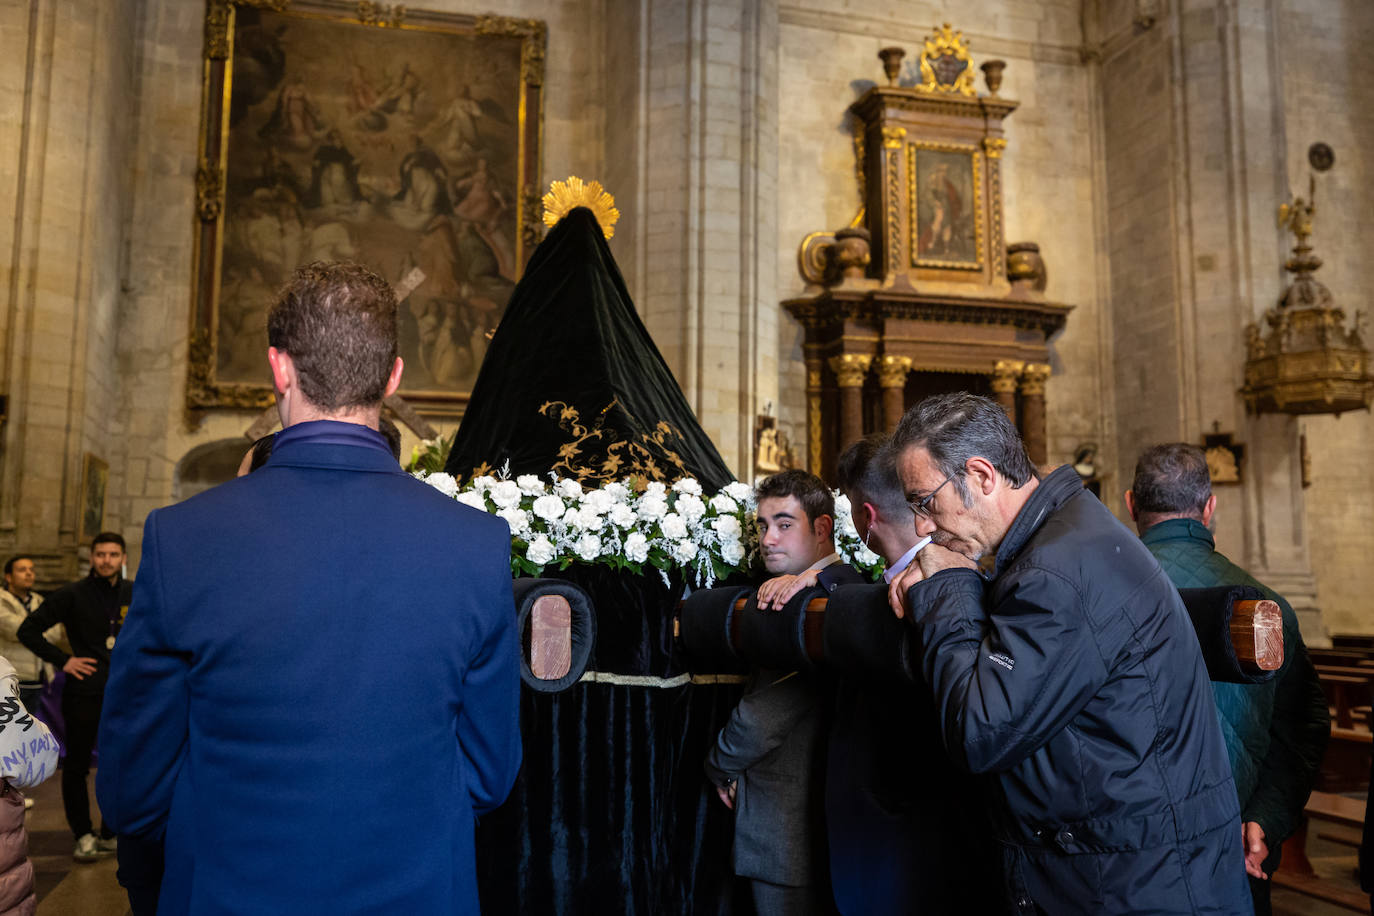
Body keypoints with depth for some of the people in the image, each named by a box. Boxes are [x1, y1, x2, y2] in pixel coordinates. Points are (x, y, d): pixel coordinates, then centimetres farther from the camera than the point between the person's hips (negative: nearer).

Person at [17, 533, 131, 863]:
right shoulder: (72, 595, -5)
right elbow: (28, 630, -3)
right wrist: (62, 660, -9)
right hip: (83, 695, -2)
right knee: (76, 767, 7)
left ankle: (110, 834, 21)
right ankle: (84, 835, 20)